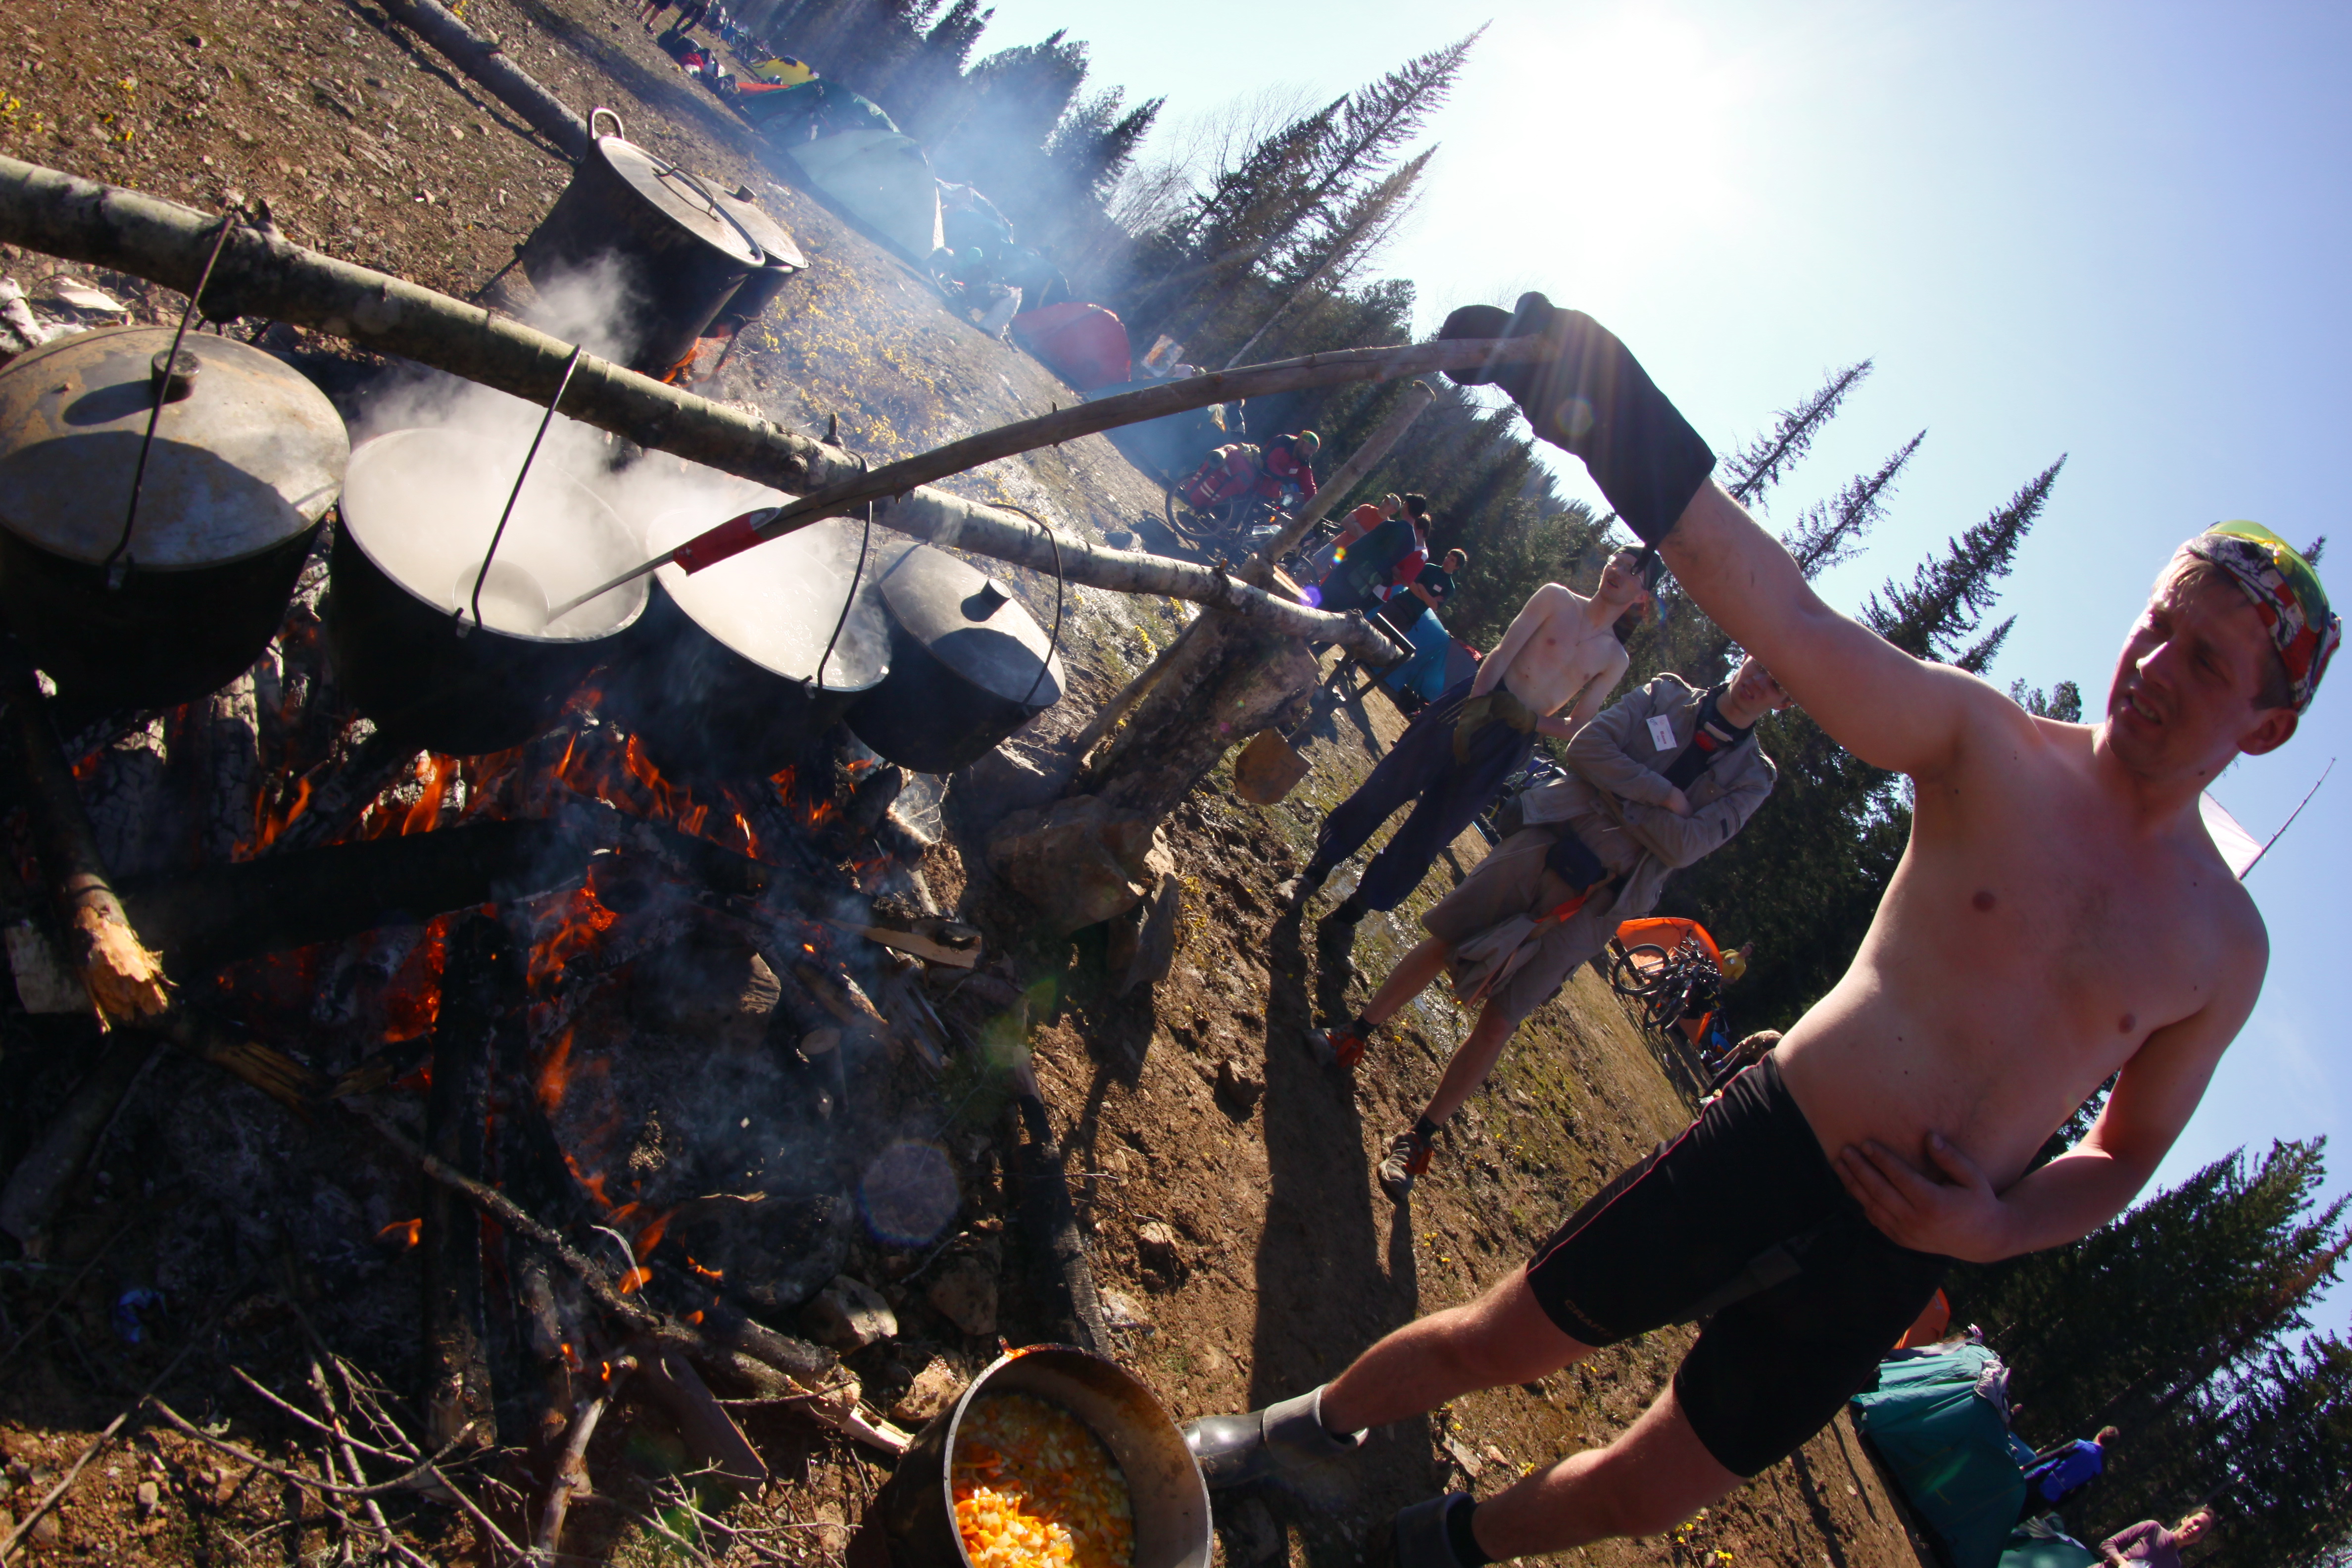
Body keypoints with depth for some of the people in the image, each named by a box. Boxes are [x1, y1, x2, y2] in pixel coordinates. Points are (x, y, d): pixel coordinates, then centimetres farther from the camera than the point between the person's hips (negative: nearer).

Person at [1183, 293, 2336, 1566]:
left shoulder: (2227, 948, 2)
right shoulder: (1993, 748, -8)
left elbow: (2128, 1153, 14)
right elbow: (1788, 619, -23)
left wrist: (1993, 1227, -7)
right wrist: (1627, 428, -38)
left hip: (1889, 1260, 3)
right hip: (1766, 1150, -3)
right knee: (1504, 1344, 5)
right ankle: (1312, 1426, 37)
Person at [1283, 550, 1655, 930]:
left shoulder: (1615, 660, 8)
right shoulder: (1556, 599, 2)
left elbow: (1577, 728, 6)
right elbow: (1501, 654, -6)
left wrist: (1529, 721, -11)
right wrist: (1472, 710, -19)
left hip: (1509, 744, 2)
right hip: (1477, 703, -2)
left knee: (1428, 835, 5)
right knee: (1387, 787, -1)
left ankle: (1356, 908, 17)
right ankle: (1317, 870, 15)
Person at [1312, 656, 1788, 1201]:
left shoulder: (1751, 778, 2)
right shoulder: (1666, 695, 5)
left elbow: (1682, 845, -11)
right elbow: (1586, 748, -7)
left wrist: (1616, 788, -12)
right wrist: (1662, 794, -15)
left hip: (1592, 903, -1)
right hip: (1548, 844, 1)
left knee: (1498, 1022, 0)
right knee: (1441, 946, 2)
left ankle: (1419, 1140, 13)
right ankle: (1353, 1036, 25)